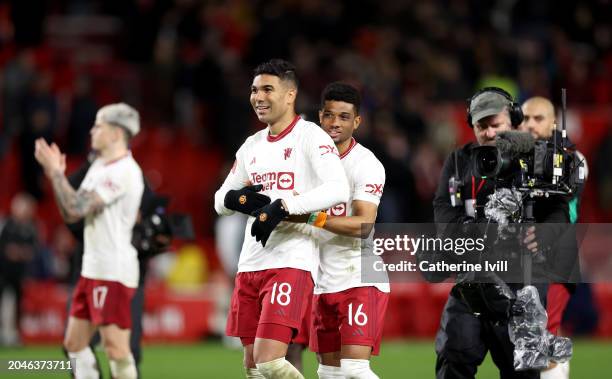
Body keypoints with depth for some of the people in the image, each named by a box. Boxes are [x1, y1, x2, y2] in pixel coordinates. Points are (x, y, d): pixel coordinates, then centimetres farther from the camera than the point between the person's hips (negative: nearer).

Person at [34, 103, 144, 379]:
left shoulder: (123, 171, -15)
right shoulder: (99, 166, 15)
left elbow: (78, 207, -22)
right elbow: (70, 214, 17)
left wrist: (56, 172, -11)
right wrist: (55, 175, 8)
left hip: (114, 272, -10)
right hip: (93, 270, 10)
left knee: (115, 347, -11)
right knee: (74, 343, 12)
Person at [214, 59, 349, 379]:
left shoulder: (310, 137, -6)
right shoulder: (252, 146, 17)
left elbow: (338, 190, -21)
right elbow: (220, 201, 22)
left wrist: (282, 206, -27)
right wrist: (237, 199, -2)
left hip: (290, 262, -8)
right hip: (250, 264, 8)